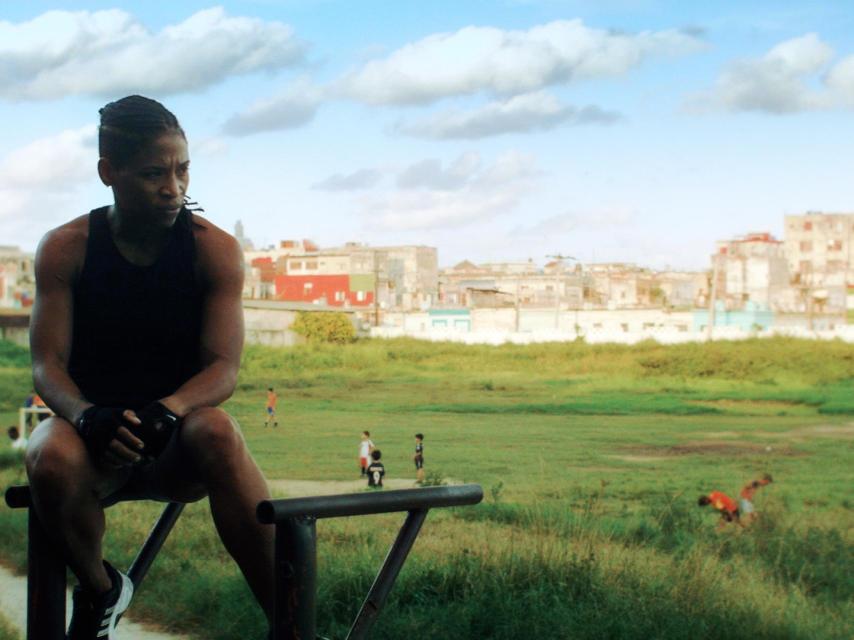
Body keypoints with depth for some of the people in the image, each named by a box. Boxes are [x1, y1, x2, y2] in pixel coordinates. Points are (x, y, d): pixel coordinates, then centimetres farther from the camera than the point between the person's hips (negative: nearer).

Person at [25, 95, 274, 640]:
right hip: (93, 430, 1)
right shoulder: (65, 249, -3)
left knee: (217, 431, -37)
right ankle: (99, 590, -2)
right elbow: (47, 364, -8)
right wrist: (89, 416, -30)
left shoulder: (214, 249, -5)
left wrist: (167, 410, -33)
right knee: (52, 459, -35)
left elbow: (224, 367, -11)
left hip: (177, 439, 0)